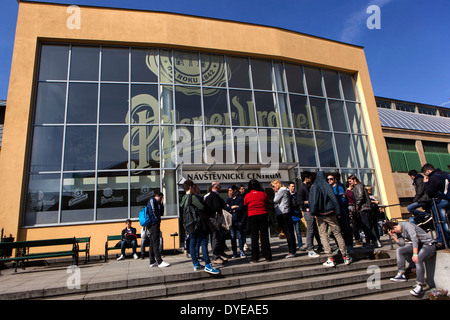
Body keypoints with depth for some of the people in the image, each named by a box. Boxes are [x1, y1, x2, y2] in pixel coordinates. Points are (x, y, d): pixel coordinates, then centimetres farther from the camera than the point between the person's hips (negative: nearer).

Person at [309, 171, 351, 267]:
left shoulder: (313, 188, -2)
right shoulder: (327, 186, -4)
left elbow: (312, 201, -8)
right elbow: (333, 199, -8)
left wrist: (313, 213, -4)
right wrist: (338, 211, -4)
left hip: (320, 215, 0)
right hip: (330, 214, 0)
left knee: (323, 235, 4)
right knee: (338, 234, 9)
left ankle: (330, 259, 0)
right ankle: (345, 257, 15)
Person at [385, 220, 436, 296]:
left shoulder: (407, 225, -20)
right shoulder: (399, 232, 6)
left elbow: (414, 238, -31)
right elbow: (401, 243, -5)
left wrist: (415, 254, -36)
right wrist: (392, 236, -11)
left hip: (428, 245, -9)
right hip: (417, 245, 9)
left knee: (418, 259, -32)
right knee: (399, 250, -3)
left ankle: (420, 285, -25)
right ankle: (401, 274, -3)